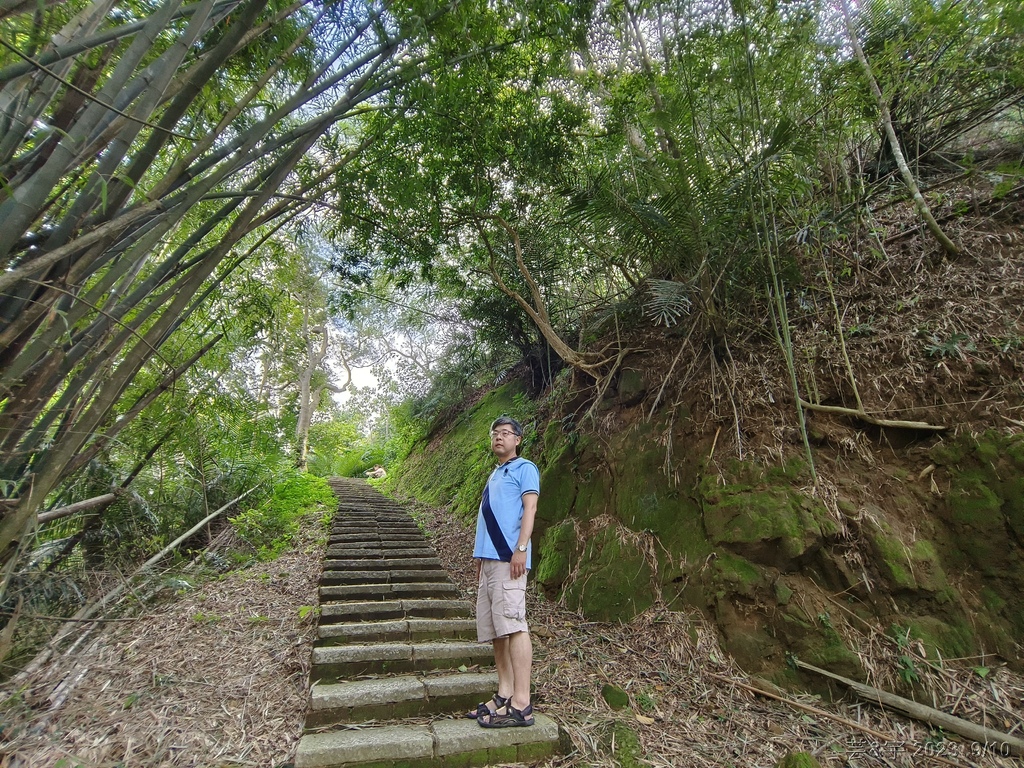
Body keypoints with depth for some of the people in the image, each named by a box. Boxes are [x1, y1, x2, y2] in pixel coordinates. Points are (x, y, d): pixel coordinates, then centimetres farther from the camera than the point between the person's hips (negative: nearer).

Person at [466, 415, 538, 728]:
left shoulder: (524, 468, 2)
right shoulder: (494, 475, 25)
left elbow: (529, 508, -10)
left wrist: (521, 549, -20)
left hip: (508, 557, -8)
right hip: (488, 558, 8)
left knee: (513, 625, -10)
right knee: (494, 629, 9)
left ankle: (521, 705, -5)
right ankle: (504, 695, 18)